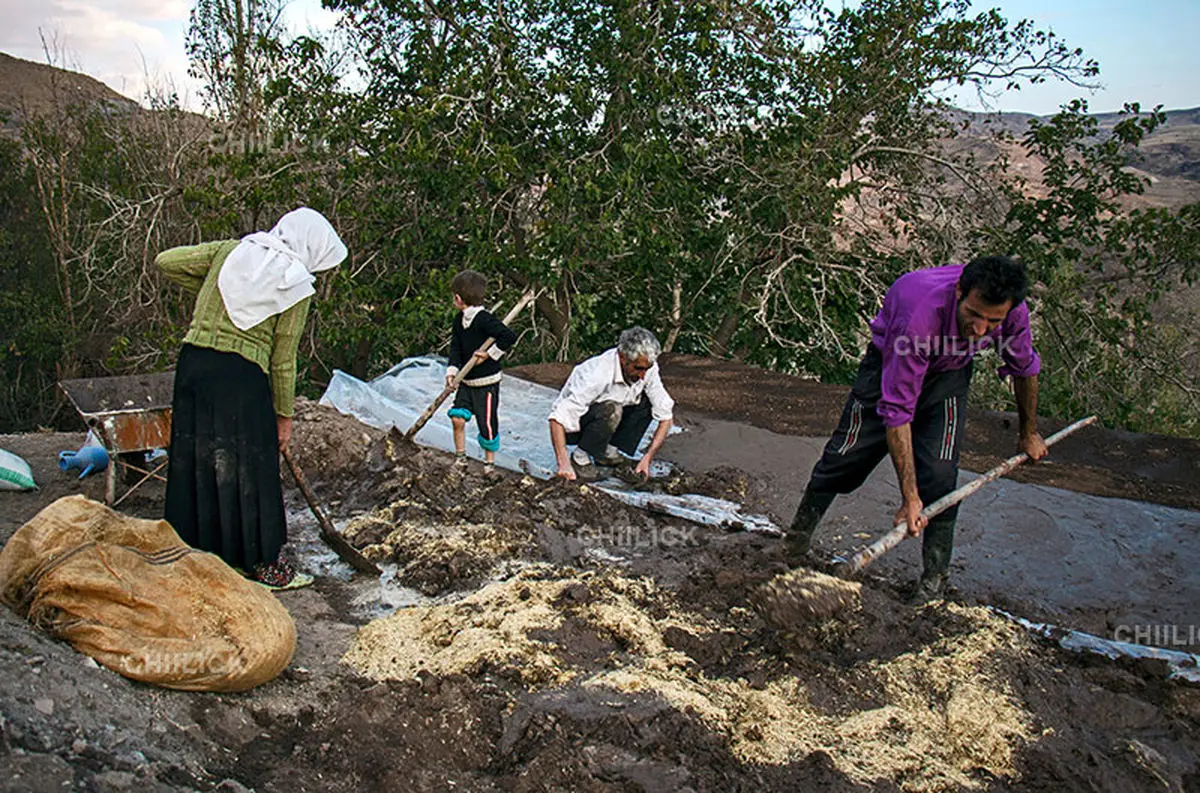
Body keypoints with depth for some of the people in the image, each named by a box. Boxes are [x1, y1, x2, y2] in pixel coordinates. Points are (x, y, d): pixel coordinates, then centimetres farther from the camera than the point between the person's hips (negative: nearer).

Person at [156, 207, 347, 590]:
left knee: (194, 459, 15)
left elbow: (166, 261, 13)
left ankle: (194, 552, 29)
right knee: (250, 468, 6)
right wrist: (284, 414, 8)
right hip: (240, 375, -5)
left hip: (192, 362, 6)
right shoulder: (296, 285, -2)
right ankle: (264, 563, 17)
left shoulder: (231, 250, 11)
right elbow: (283, 359, -1)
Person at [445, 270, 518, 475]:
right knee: (457, 417, 0)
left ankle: (489, 462, 21)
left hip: (487, 382, -7)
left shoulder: (484, 319, -21)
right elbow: (456, 347, 4)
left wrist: (489, 354, -21)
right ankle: (460, 457, 17)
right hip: (466, 381, 7)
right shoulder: (459, 319, 5)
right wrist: (452, 370, -12)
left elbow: (509, 337, -29)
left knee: (487, 423, 2)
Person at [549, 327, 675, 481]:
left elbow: (666, 416, -13)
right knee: (610, 410, -35)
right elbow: (558, 418, -37)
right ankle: (580, 456, -13)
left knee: (648, 400, -16)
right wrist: (563, 464, -43)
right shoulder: (597, 374, -35)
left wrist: (647, 459, -20)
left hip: (603, 417, 6)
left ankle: (608, 450, -3)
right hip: (575, 425, -6)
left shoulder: (647, 368, -18)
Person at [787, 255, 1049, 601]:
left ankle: (935, 576, 5)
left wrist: (1030, 433, 10)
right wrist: (910, 497, -38)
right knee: (844, 457, 2)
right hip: (891, 363, -2)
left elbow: (1024, 367, -3)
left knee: (938, 476, -11)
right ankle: (797, 539, 24)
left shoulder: (1013, 311, -28)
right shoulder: (919, 315, -44)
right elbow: (897, 411, -39)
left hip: (949, 373, 3)